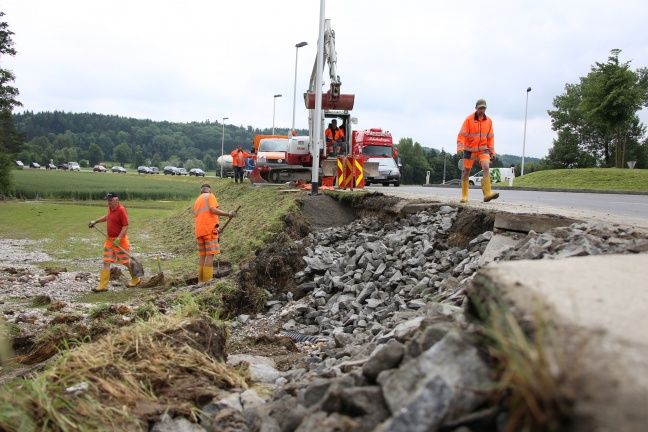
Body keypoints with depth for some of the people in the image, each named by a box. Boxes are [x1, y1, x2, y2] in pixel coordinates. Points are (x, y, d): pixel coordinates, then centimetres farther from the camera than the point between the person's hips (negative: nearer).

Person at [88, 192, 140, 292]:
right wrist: (96, 221, 23)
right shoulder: (110, 208, 7)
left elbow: (126, 226, -20)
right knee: (106, 262, 1)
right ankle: (103, 285, 1)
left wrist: (118, 239, -26)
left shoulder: (121, 210, -18)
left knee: (125, 262, 5)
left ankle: (136, 279, 26)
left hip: (120, 240, -8)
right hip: (109, 239, 8)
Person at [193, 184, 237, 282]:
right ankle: (207, 281, -11)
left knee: (202, 256, 9)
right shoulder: (210, 196, 3)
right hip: (209, 229, -7)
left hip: (199, 231, 7)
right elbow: (213, 210, -15)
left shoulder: (196, 201, 24)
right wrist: (228, 214, -9)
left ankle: (201, 281, 7)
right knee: (210, 255, -7)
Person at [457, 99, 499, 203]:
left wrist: (492, 152, 7)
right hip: (469, 149, -2)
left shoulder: (489, 121, 4)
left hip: (483, 149, 2)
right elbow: (462, 135, -12)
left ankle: (487, 194, -24)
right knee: (466, 171, 4)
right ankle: (464, 196, 16)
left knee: (486, 167, -18)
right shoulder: (469, 119, -8)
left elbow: (490, 137, 10)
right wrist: (460, 148, -23)